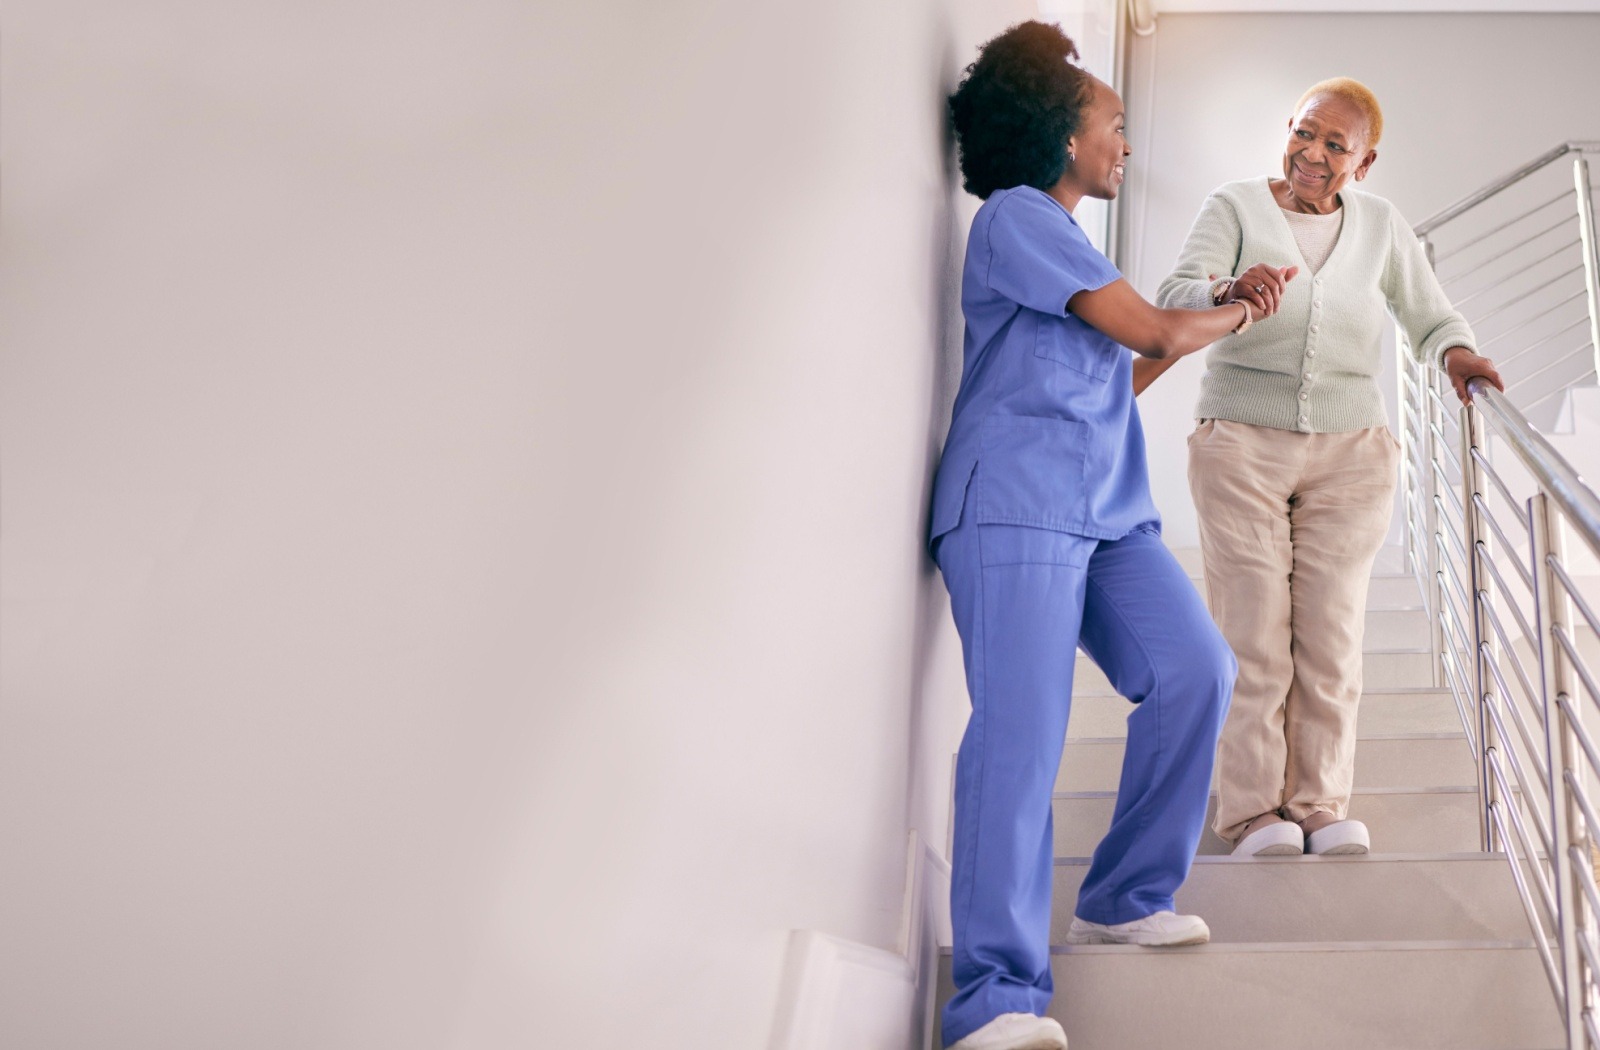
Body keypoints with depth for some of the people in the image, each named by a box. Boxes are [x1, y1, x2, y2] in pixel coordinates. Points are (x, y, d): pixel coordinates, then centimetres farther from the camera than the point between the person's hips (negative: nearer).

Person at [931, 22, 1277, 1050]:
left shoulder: (1065, 238, 27)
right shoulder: (1017, 214, -3)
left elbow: (1119, 375, 33)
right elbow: (1153, 331, -7)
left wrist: (1218, 312, 28)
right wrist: (1236, 315, 12)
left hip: (1107, 512, 9)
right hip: (1015, 505, -9)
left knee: (1196, 671, -8)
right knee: (1023, 728, -18)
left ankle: (1125, 898, 7)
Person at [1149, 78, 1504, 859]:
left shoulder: (1381, 225, 9)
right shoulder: (1234, 208, 0)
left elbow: (1429, 315, 13)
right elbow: (1174, 299, -14)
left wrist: (1455, 353, -10)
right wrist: (1230, 289, -37)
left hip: (1349, 452, 3)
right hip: (1241, 448, -2)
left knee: (1332, 634, 1)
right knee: (1252, 633, -5)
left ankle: (1321, 803, 9)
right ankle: (1254, 810, 1)